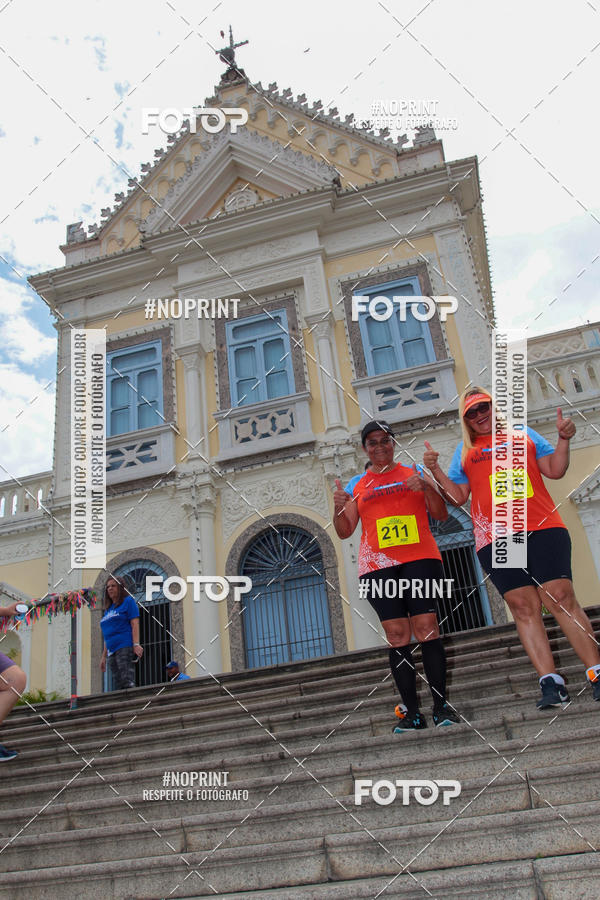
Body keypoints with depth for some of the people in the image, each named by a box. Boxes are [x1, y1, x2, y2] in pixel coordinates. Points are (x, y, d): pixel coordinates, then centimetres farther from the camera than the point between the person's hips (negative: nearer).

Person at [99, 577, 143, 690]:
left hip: (125, 646, -7)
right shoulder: (108, 609, 25)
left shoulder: (128, 601, 5)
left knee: (127, 683, -18)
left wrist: (136, 644, -18)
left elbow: (135, 624, -6)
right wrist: (103, 656, 19)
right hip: (112, 651, 7)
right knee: (118, 686, 1)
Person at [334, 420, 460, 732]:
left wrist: (426, 487, -9)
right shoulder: (356, 485, 17)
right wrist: (338, 509, -6)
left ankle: (441, 705, -3)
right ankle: (412, 713, -1)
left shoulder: (415, 473, 14)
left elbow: (441, 515, 9)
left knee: (426, 627, -10)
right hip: (378, 565, 1)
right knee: (396, 635, -4)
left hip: (419, 558, -1)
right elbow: (345, 532, 15)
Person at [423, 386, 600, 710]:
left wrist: (563, 438, 1)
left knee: (562, 598, -9)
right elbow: (458, 497, 12)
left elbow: (555, 470, 14)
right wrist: (435, 470, 0)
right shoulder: (464, 452, 17)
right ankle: (550, 683, -2)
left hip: (543, 528, 0)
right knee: (523, 607, -4)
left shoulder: (524, 434, 17)